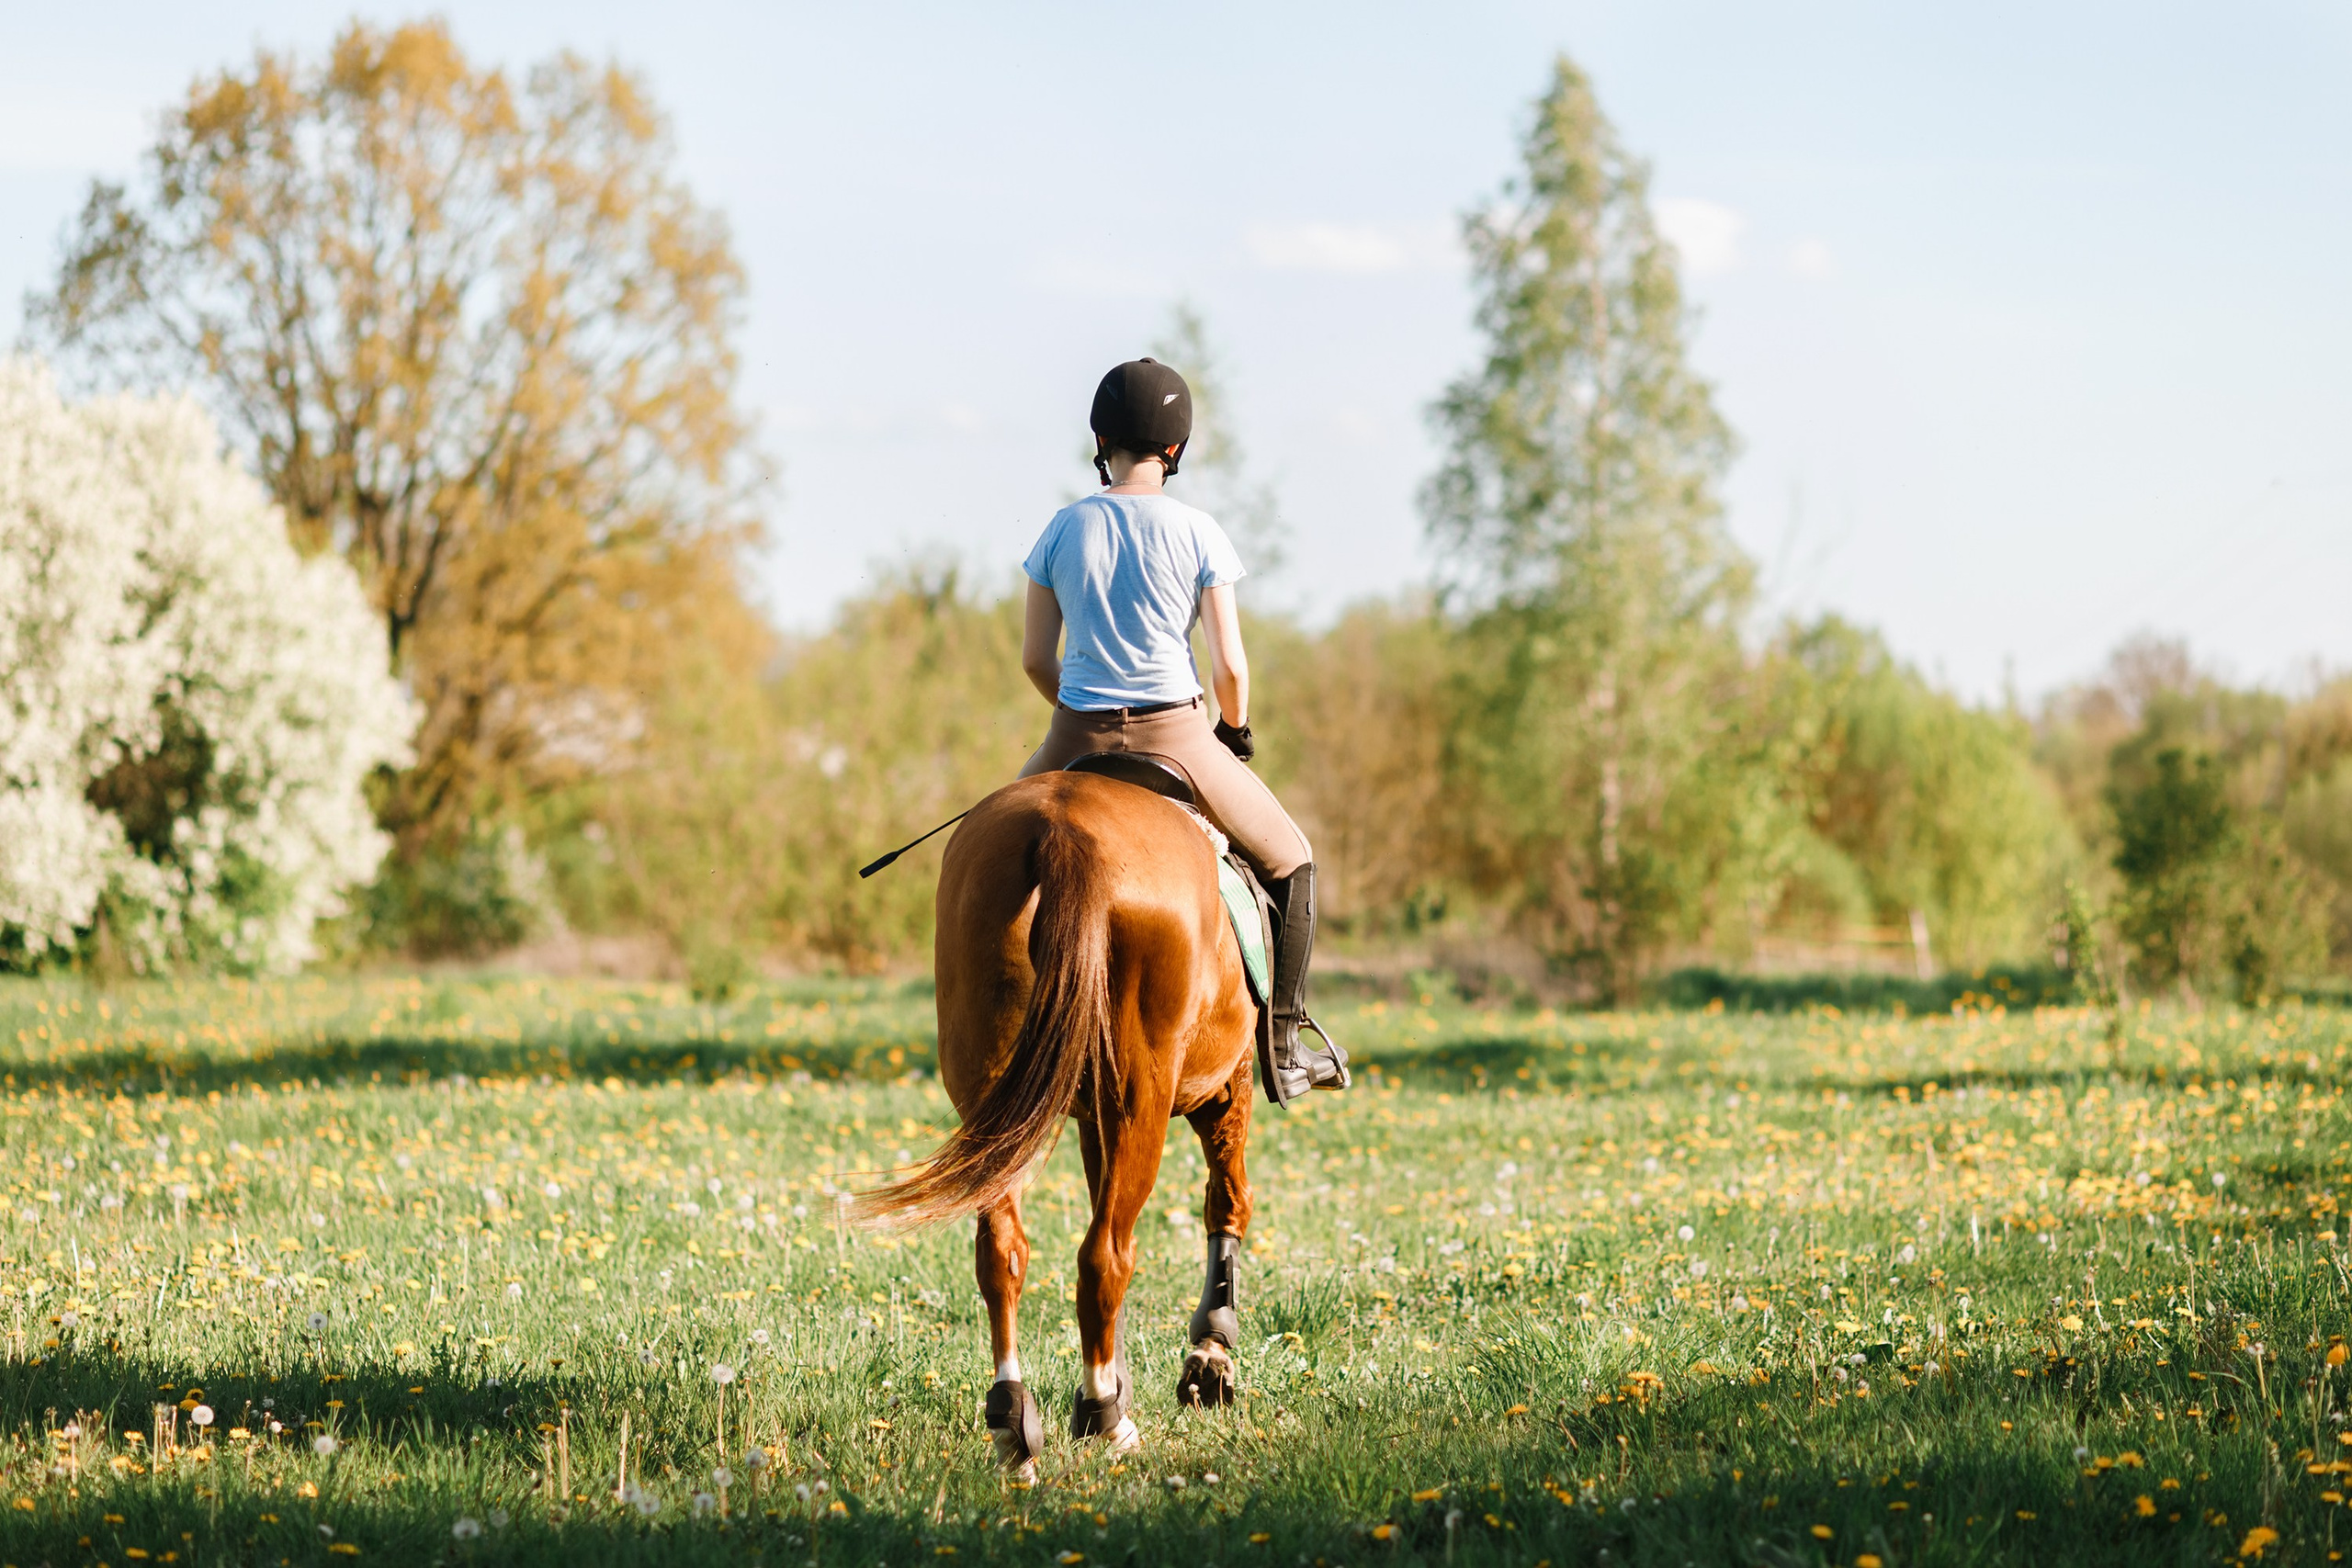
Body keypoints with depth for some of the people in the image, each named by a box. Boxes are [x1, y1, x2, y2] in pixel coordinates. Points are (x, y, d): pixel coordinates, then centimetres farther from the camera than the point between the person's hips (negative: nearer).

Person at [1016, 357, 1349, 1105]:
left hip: (1076, 740, 2)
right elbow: (1229, 665, -7)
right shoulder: (1197, 533, -5)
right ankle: (1285, 1045, 16)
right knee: (1289, 860, 20)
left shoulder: (1065, 529, 2)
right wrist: (1236, 734, 13)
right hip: (1175, 736, -2)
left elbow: (1034, 658, 4)